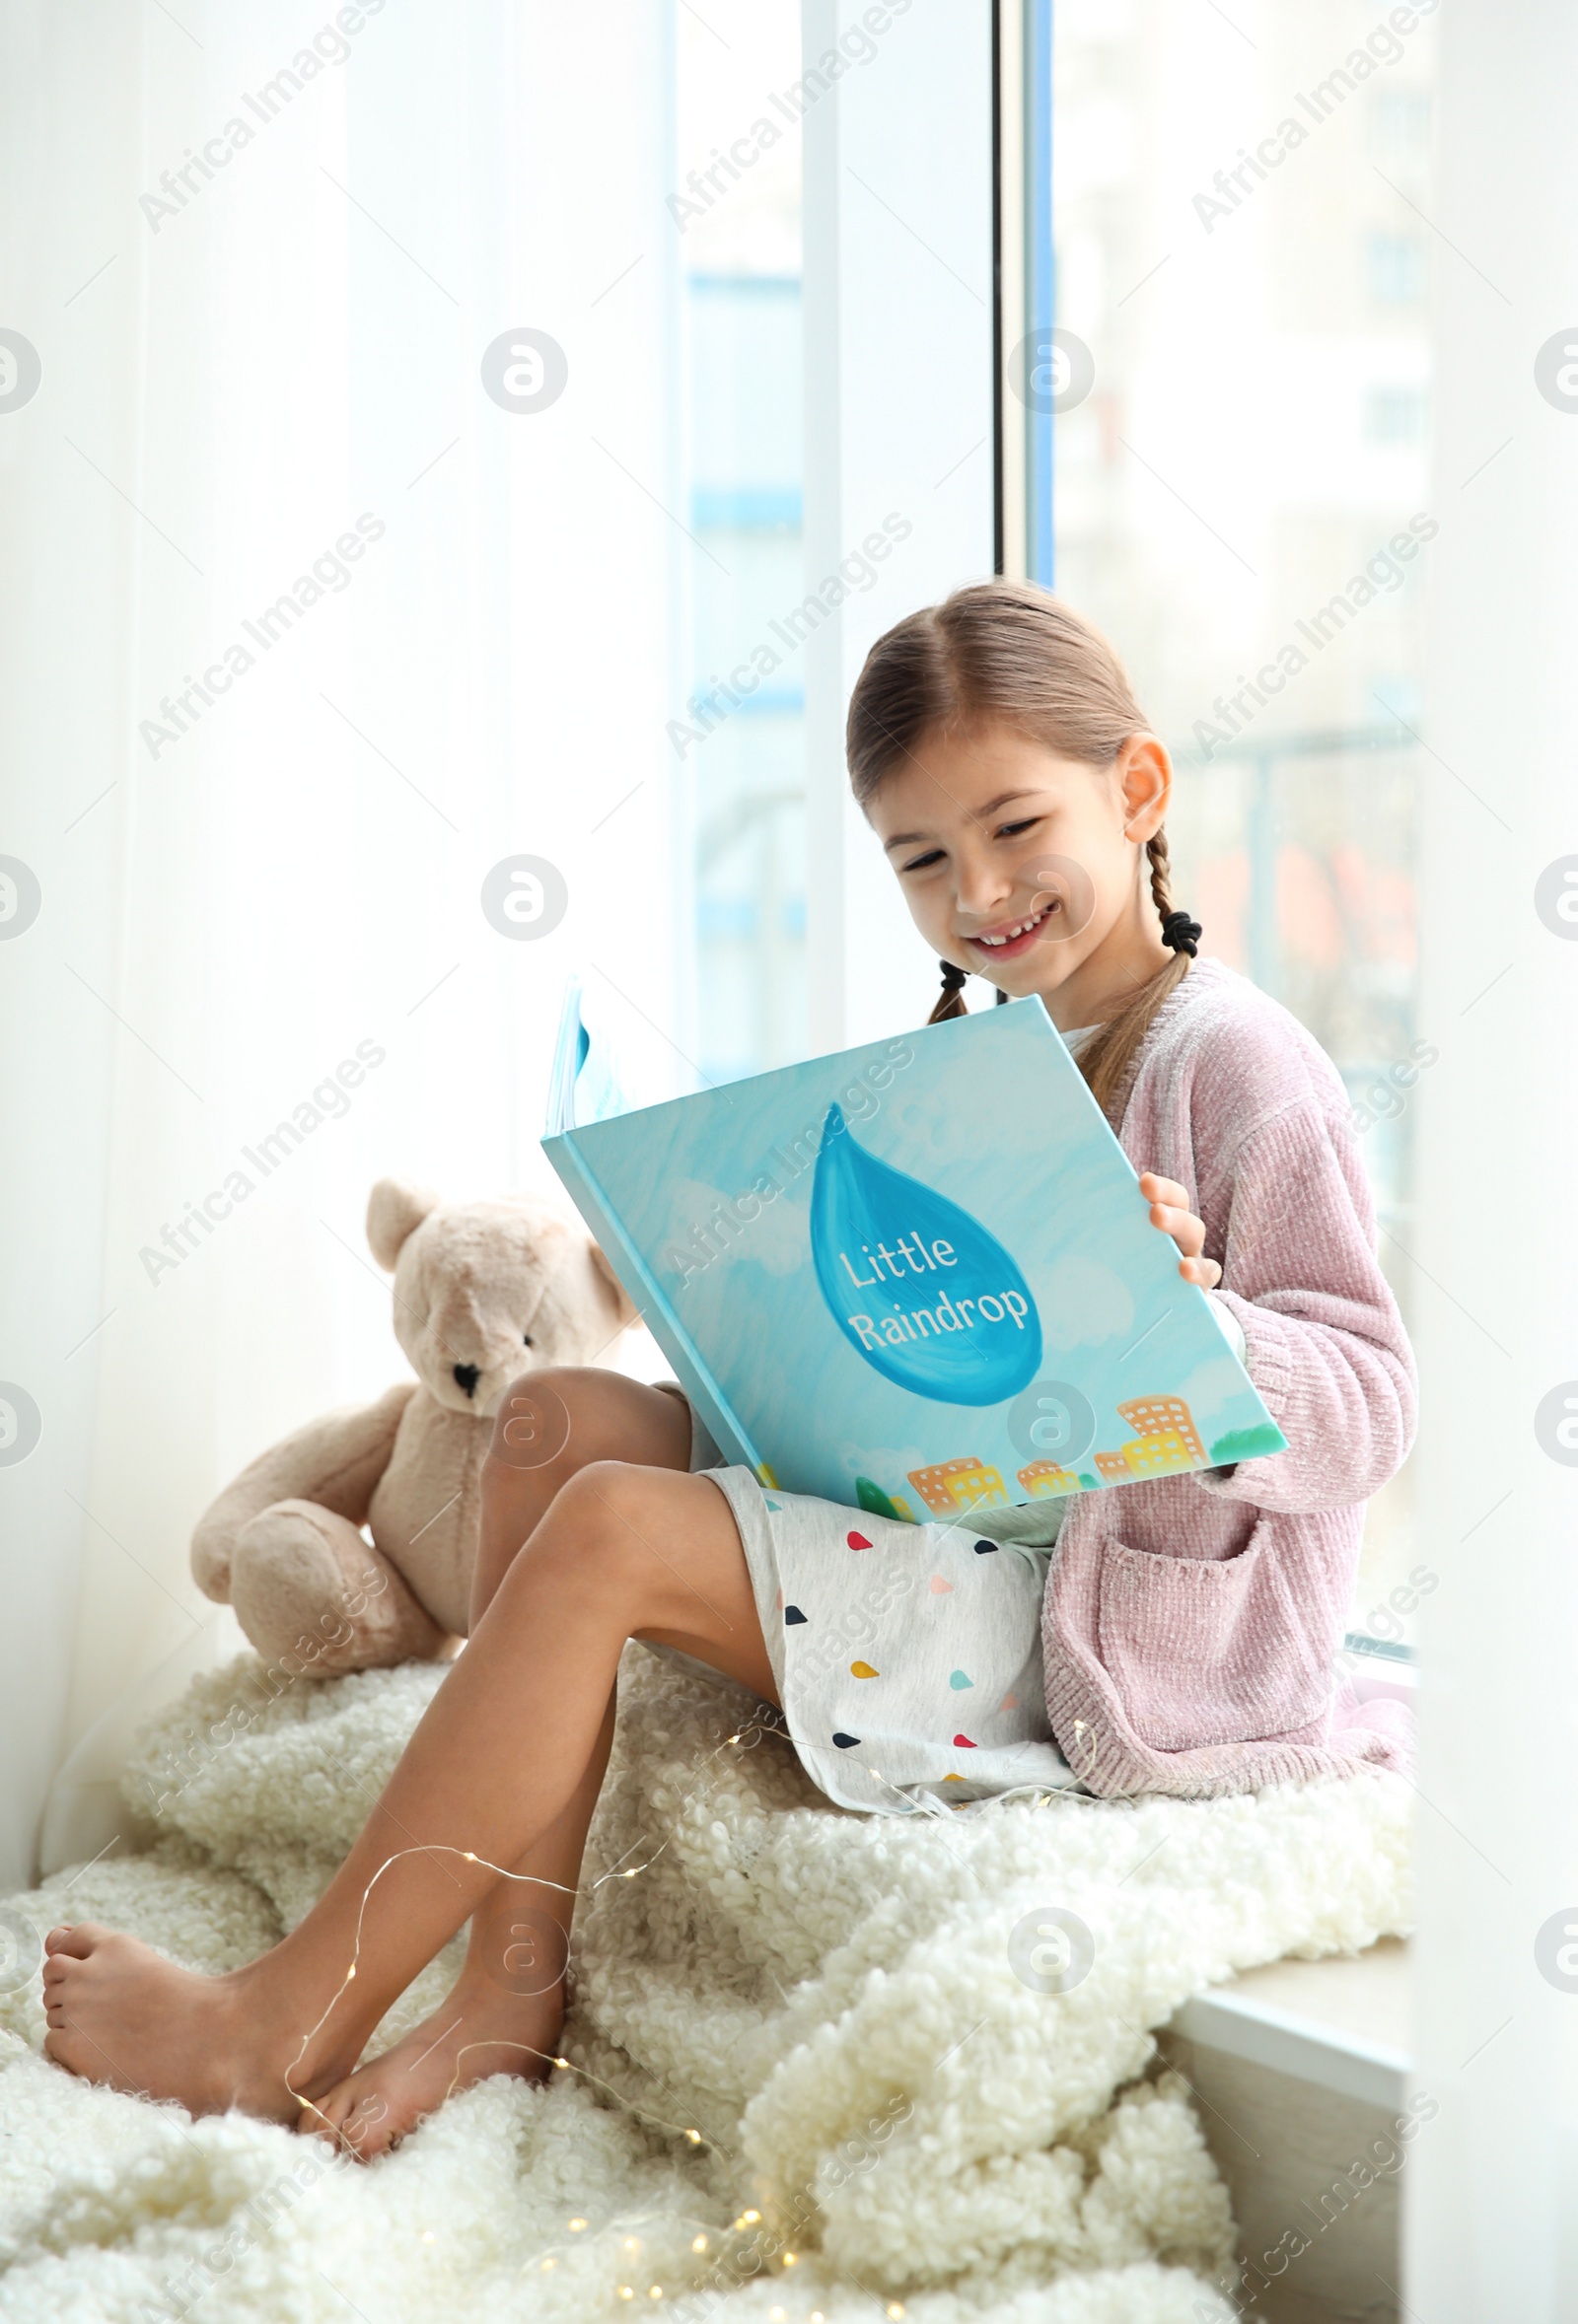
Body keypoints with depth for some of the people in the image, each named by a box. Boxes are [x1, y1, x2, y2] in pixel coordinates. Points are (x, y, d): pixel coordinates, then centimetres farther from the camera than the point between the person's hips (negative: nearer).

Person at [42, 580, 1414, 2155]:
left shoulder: (1235, 1064, -11)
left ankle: (289, 2027, -9)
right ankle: (511, 1991, -9)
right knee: (559, 1418, -3)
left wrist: (1187, 1322, -31)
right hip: (951, 1525, 9)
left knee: (608, 1531, -20)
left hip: (1122, 1624, -9)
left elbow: (1366, 1418, -14)